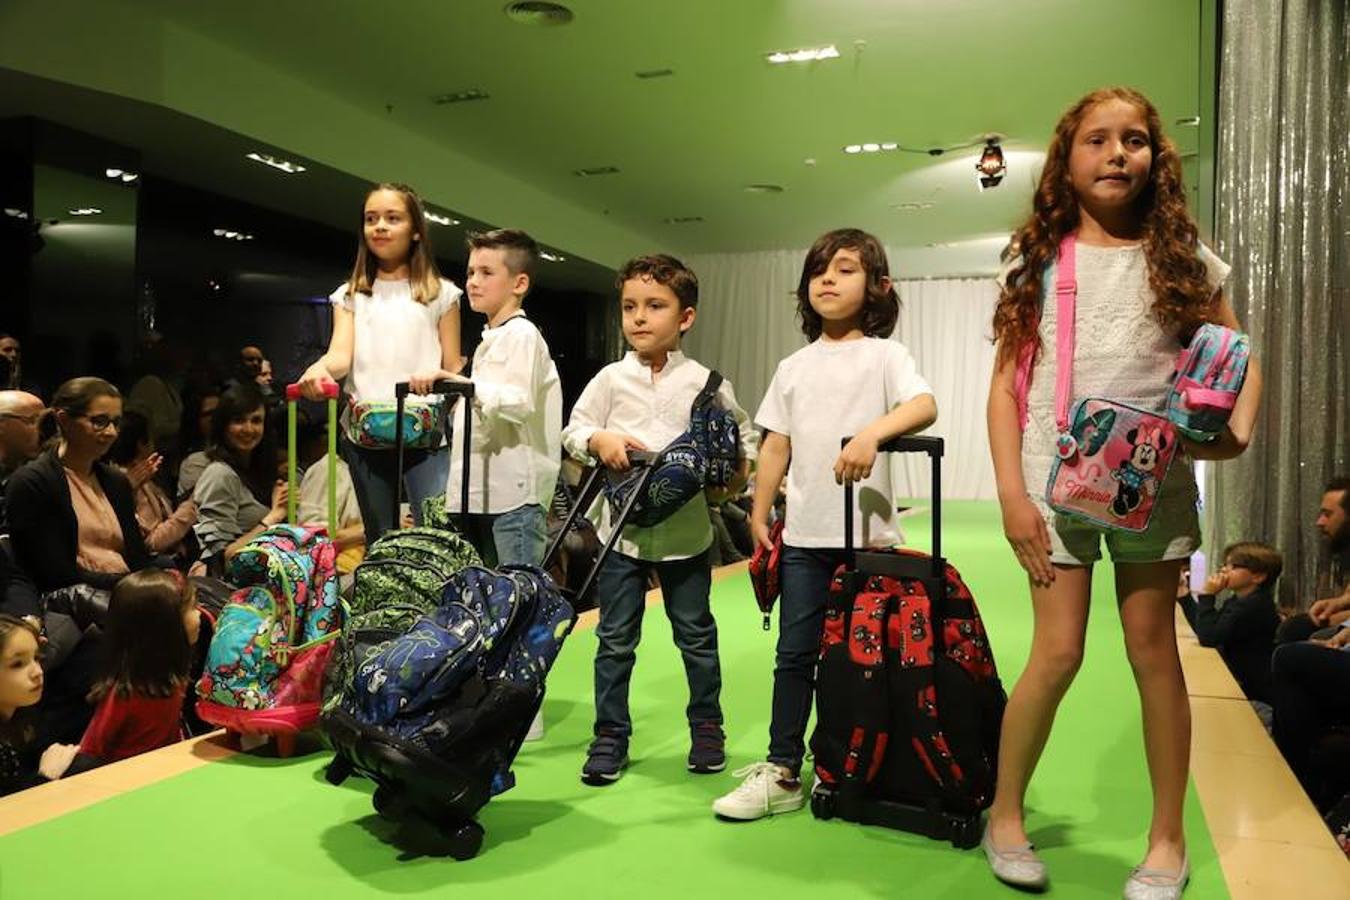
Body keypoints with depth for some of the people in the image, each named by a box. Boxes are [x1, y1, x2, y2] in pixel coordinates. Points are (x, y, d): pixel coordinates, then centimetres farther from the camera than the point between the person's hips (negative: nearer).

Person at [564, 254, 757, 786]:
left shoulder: (705, 383, -2)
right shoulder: (611, 379, 0)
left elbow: (743, 435, 9)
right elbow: (572, 431, 4)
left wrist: (738, 470, -8)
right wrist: (599, 439, -16)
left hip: (685, 532, 0)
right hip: (621, 529, 1)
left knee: (696, 635, 14)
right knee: (616, 639, 8)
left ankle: (707, 727, 31)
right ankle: (610, 736, 21)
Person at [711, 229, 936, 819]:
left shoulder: (883, 354, 2)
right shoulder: (794, 367, 14)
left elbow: (925, 406, -16)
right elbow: (776, 445, 13)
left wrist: (872, 432, -33)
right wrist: (759, 515, 7)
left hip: (867, 532, -3)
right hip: (804, 534, 4)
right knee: (794, 654, 6)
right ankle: (782, 771, 12)